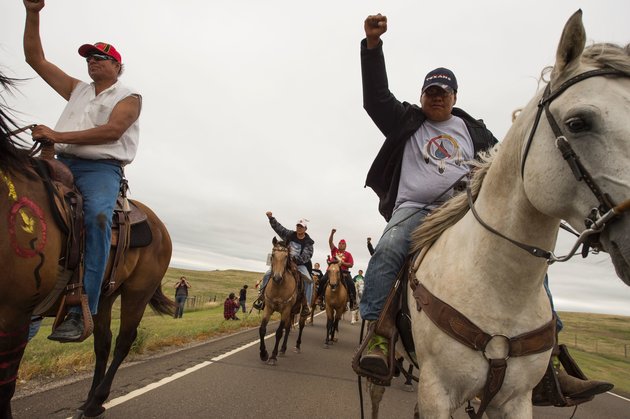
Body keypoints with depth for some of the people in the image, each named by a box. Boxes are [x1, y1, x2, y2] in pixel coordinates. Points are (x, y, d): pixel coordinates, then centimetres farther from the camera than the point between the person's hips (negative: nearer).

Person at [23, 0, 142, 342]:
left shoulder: (129, 97, 8)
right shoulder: (78, 90, 27)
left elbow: (112, 131, -10)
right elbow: (36, 59, 27)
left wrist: (58, 135, -12)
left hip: (102, 168, -6)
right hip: (62, 163, 7)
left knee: (97, 218, -34)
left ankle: (81, 311, -36)